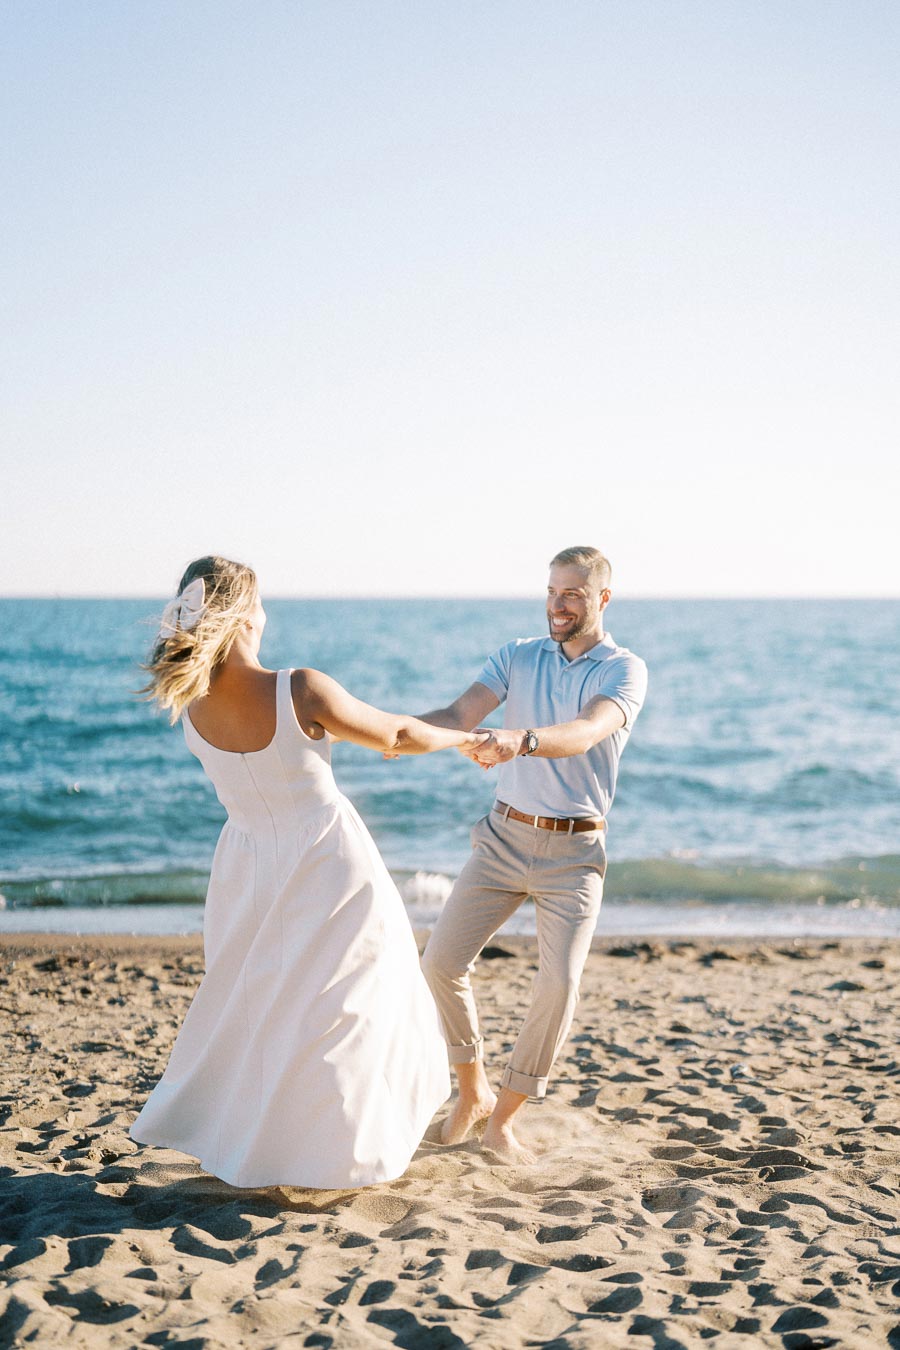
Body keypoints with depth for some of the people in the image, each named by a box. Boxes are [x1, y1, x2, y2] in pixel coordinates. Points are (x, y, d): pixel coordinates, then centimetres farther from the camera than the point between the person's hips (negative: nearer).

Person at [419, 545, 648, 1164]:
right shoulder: (518, 655, 7)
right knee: (442, 960, -4)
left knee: (560, 983, -13)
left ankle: (503, 1119, 5)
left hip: (574, 851, -3)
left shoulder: (625, 670, -5)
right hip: (505, 834, 3)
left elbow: (585, 733, -25)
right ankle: (472, 1091, 18)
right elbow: (461, 714, -6)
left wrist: (522, 738, -45)